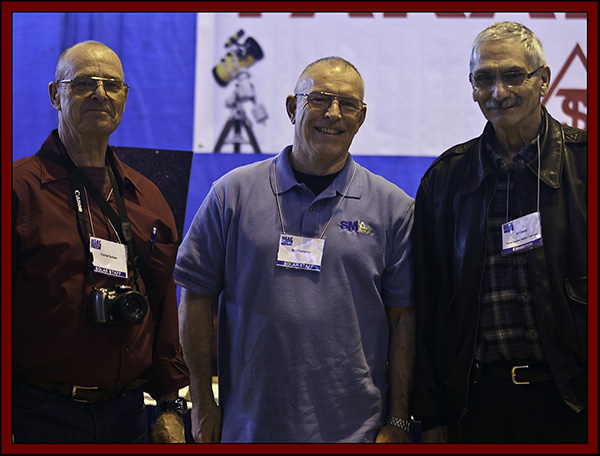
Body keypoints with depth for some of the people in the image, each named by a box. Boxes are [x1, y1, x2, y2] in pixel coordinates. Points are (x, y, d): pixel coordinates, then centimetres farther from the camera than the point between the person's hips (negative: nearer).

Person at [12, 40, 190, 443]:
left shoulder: (147, 197, 11)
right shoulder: (21, 186, -6)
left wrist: (171, 407, 12)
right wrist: (11, 424, -15)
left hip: (126, 411, 5)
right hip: (40, 414, -5)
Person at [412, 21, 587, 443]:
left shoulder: (581, 161, 0)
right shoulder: (445, 178, 7)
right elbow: (426, 305, 9)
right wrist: (430, 416, 7)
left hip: (569, 398, -2)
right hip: (478, 400, 2)